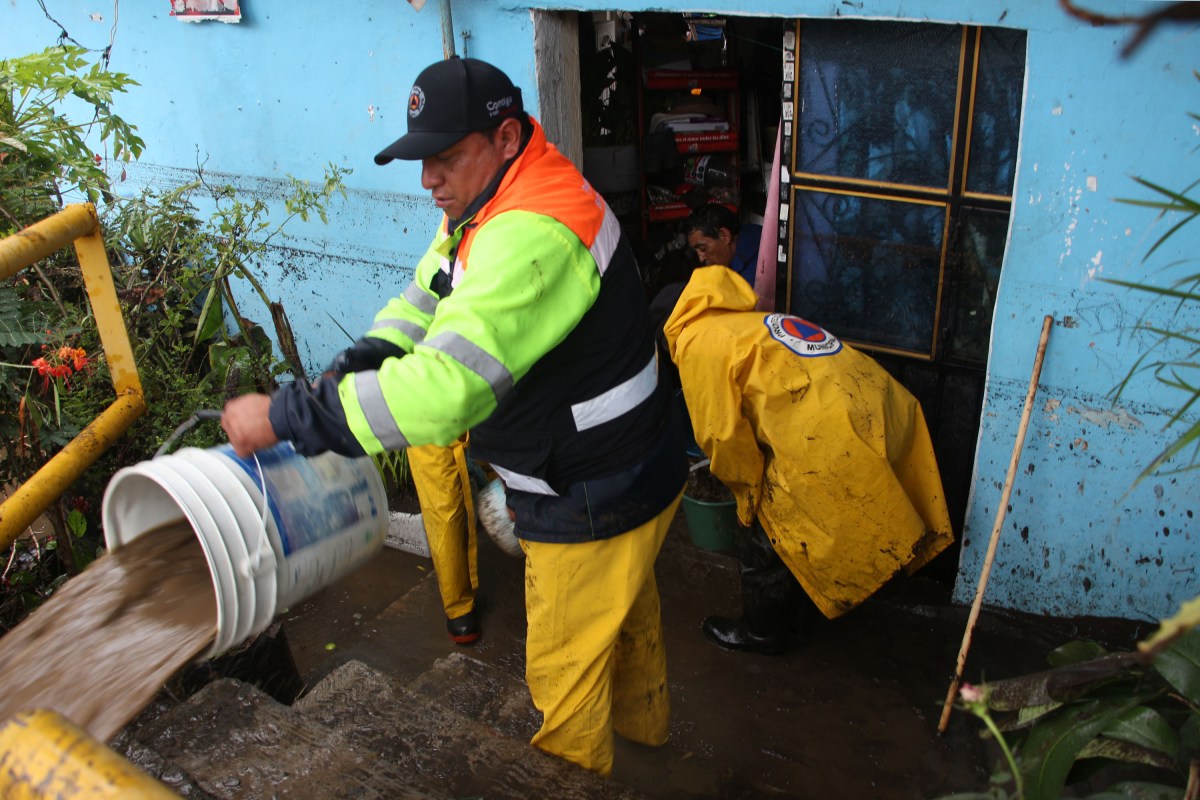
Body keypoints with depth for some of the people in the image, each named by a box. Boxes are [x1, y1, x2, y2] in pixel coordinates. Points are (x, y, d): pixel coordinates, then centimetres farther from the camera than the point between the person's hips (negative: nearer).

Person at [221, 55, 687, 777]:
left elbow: (445, 387, -43)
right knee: (629, 608, 33)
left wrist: (288, 415, -35)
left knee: (565, 669, 11)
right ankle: (643, 719, 59)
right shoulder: (500, 203, 2)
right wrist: (356, 371, -13)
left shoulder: (532, 237, -35)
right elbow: (424, 300, 5)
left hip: (594, 506, -10)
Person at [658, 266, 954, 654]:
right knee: (804, 530, 29)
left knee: (765, 543, 14)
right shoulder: (744, 323, 26)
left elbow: (723, 434, -5)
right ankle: (798, 614, 47)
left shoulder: (697, 343, 0)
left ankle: (761, 633, 33)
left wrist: (749, 492, 11)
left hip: (832, 442, -9)